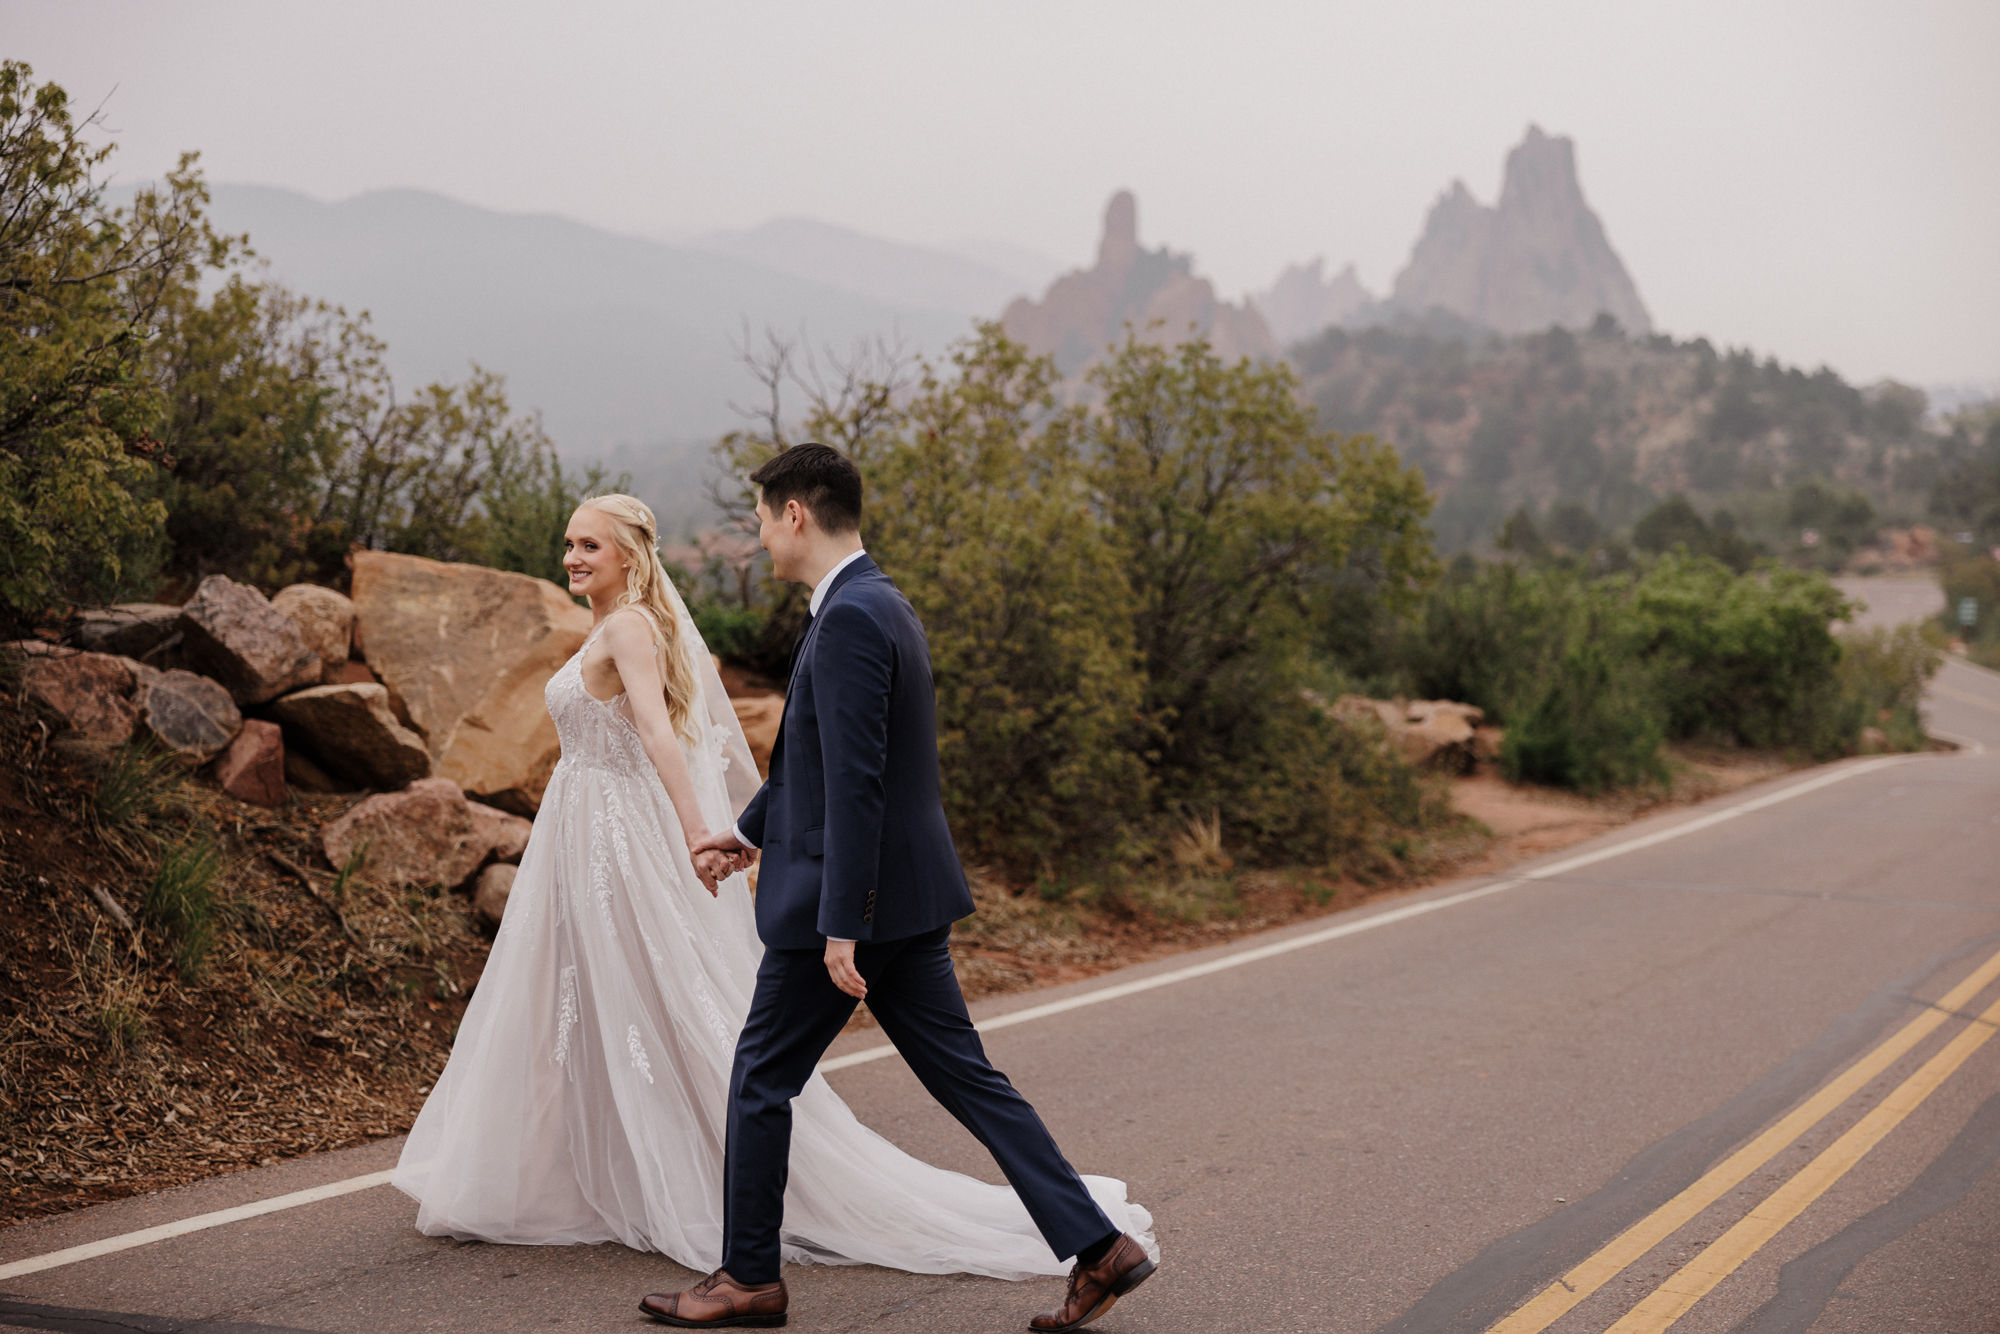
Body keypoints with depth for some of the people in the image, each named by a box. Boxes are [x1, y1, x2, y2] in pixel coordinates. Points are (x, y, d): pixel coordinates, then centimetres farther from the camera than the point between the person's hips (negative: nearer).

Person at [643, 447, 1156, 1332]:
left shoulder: (850, 619, -18)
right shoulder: (880, 606, 14)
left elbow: (856, 781, -23)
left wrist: (841, 926, -23)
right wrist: (750, 829, 37)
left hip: (853, 899, -9)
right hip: (906, 898, 9)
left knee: (761, 1081, 6)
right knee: (963, 1077, 10)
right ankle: (1098, 1244, 7)